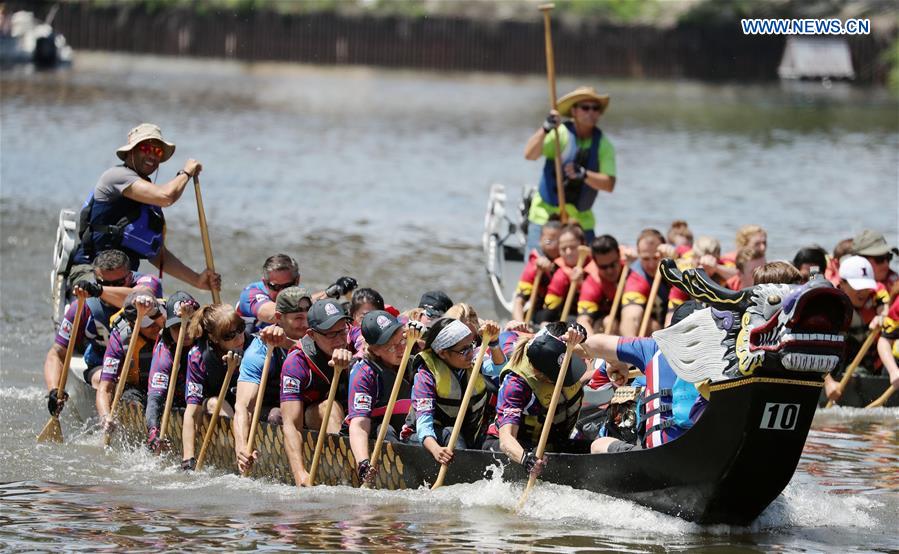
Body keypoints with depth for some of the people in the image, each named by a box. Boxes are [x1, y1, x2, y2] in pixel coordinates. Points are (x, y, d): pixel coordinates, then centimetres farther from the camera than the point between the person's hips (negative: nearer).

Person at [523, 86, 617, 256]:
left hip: (581, 219, 3)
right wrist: (545, 129, -36)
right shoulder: (560, 134, -7)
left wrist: (582, 174, -27)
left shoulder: (603, 145, 1)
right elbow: (529, 154, -21)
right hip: (545, 215, -3)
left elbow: (609, 184, -10)